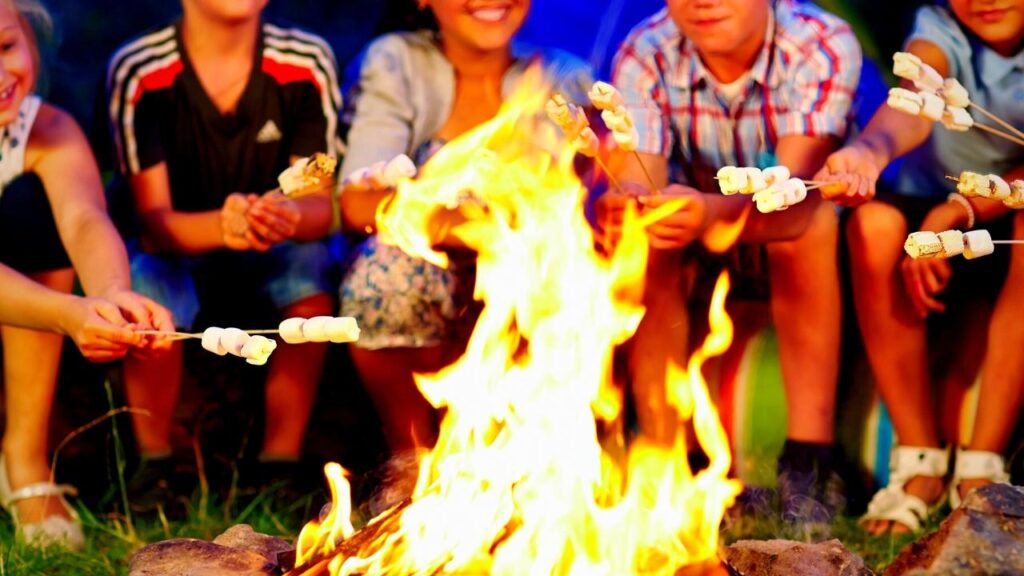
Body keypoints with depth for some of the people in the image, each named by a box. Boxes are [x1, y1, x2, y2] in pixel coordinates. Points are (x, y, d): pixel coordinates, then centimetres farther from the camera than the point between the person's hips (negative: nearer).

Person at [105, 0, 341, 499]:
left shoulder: (308, 62, -15)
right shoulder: (137, 70, -20)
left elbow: (321, 204, -17)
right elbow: (152, 220, -23)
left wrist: (291, 217, -43)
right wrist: (221, 224, -46)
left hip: (273, 248, 2)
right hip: (173, 243, -2)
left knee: (313, 268, -30)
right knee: (150, 286, -33)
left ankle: (279, 462, -15)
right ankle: (154, 463, -9)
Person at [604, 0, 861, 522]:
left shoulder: (823, 46, -26)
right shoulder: (644, 57, -18)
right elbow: (634, 185, -30)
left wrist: (712, 213, -60)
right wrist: (618, 210, -55)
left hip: (807, 257, -2)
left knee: (811, 222, -33)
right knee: (645, 244, -28)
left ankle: (809, 460, -32)